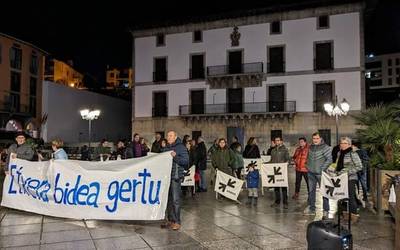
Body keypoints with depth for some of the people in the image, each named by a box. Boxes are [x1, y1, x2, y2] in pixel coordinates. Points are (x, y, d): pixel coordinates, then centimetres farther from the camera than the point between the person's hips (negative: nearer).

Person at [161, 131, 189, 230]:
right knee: (168, 199, 11)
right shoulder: (165, 148, 18)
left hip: (176, 177, -7)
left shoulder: (181, 147, -3)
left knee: (175, 200, -7)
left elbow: (186, 161, -12)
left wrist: (175, 156, -23)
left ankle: (177, 222, 0)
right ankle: (170, 220, 20)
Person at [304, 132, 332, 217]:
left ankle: (326, 210, 8)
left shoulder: (325, 147, -8)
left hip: (320, 173, -6)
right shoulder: (310, 147, 11)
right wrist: (308, 166, 11)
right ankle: (311, 209, 21)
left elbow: (329, 159, -13)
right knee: (311, 191, 11)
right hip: (311, 173, 6)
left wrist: (322, 169, -15)